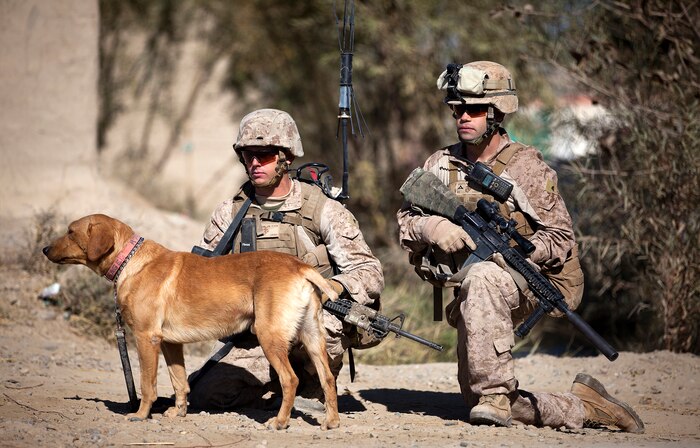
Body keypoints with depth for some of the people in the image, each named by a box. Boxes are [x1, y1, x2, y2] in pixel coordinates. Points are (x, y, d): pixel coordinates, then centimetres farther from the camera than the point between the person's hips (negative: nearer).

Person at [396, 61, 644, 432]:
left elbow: (561, 240, -10)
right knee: (476, 399, 3)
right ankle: (583, 406, 18)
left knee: (482, 277, -40)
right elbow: (405, 222, 6)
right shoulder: (442, 165, 5)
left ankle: (495, 395, -37)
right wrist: (432, 227, -16)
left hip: (523, 283, -6)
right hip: (474, 298, 6)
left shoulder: (525, 167, -9)